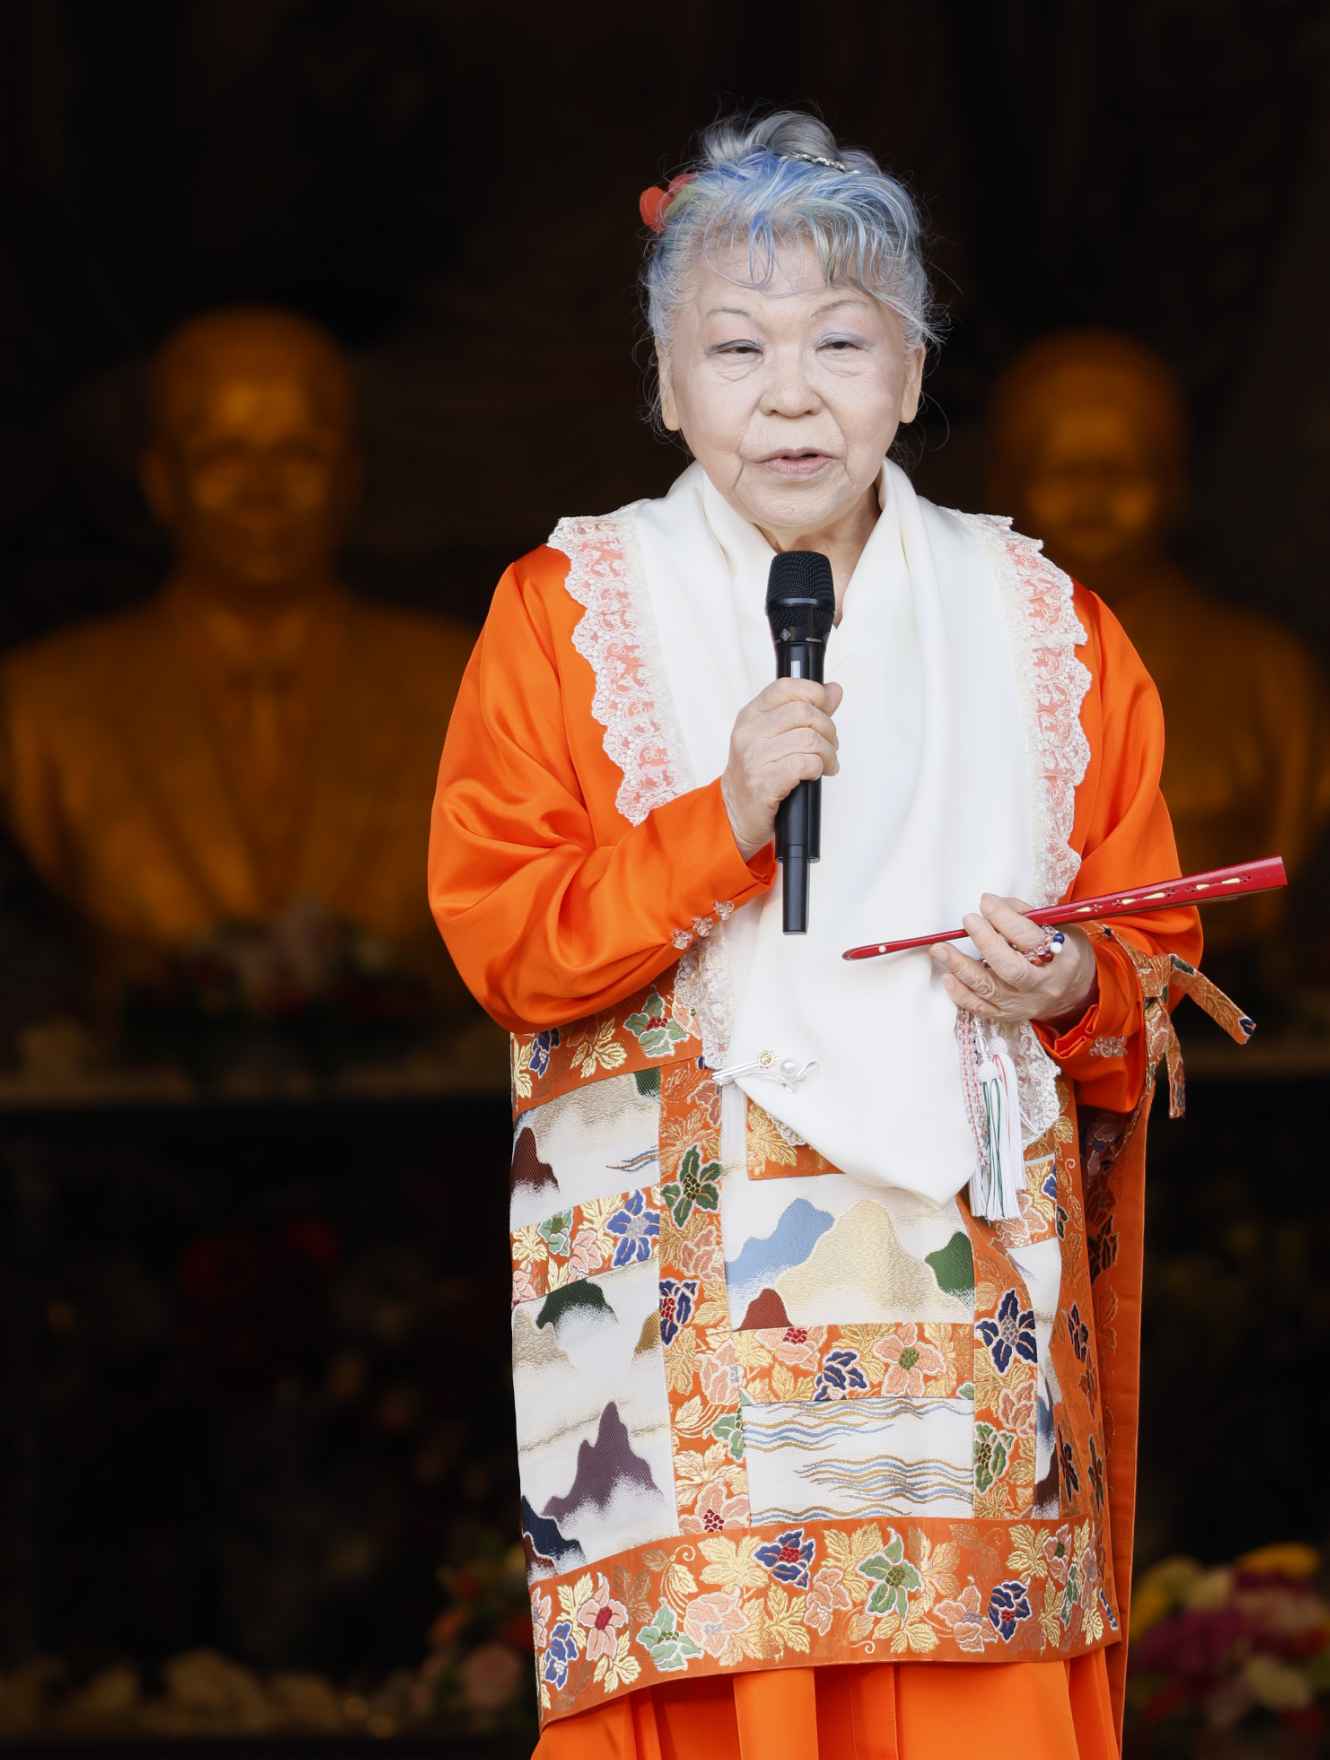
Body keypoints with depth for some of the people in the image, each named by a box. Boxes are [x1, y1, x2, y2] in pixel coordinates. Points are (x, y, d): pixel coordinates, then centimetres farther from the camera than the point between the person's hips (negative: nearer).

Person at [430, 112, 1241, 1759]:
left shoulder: (1041, 630, 10)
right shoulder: (570, 614, 5)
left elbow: (1151, 960, 13)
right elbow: (496, 938, -3)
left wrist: (1075, 991, -9)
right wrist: (718, 824, -16)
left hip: (968, 1284, 2)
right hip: (685, 1288, -2)